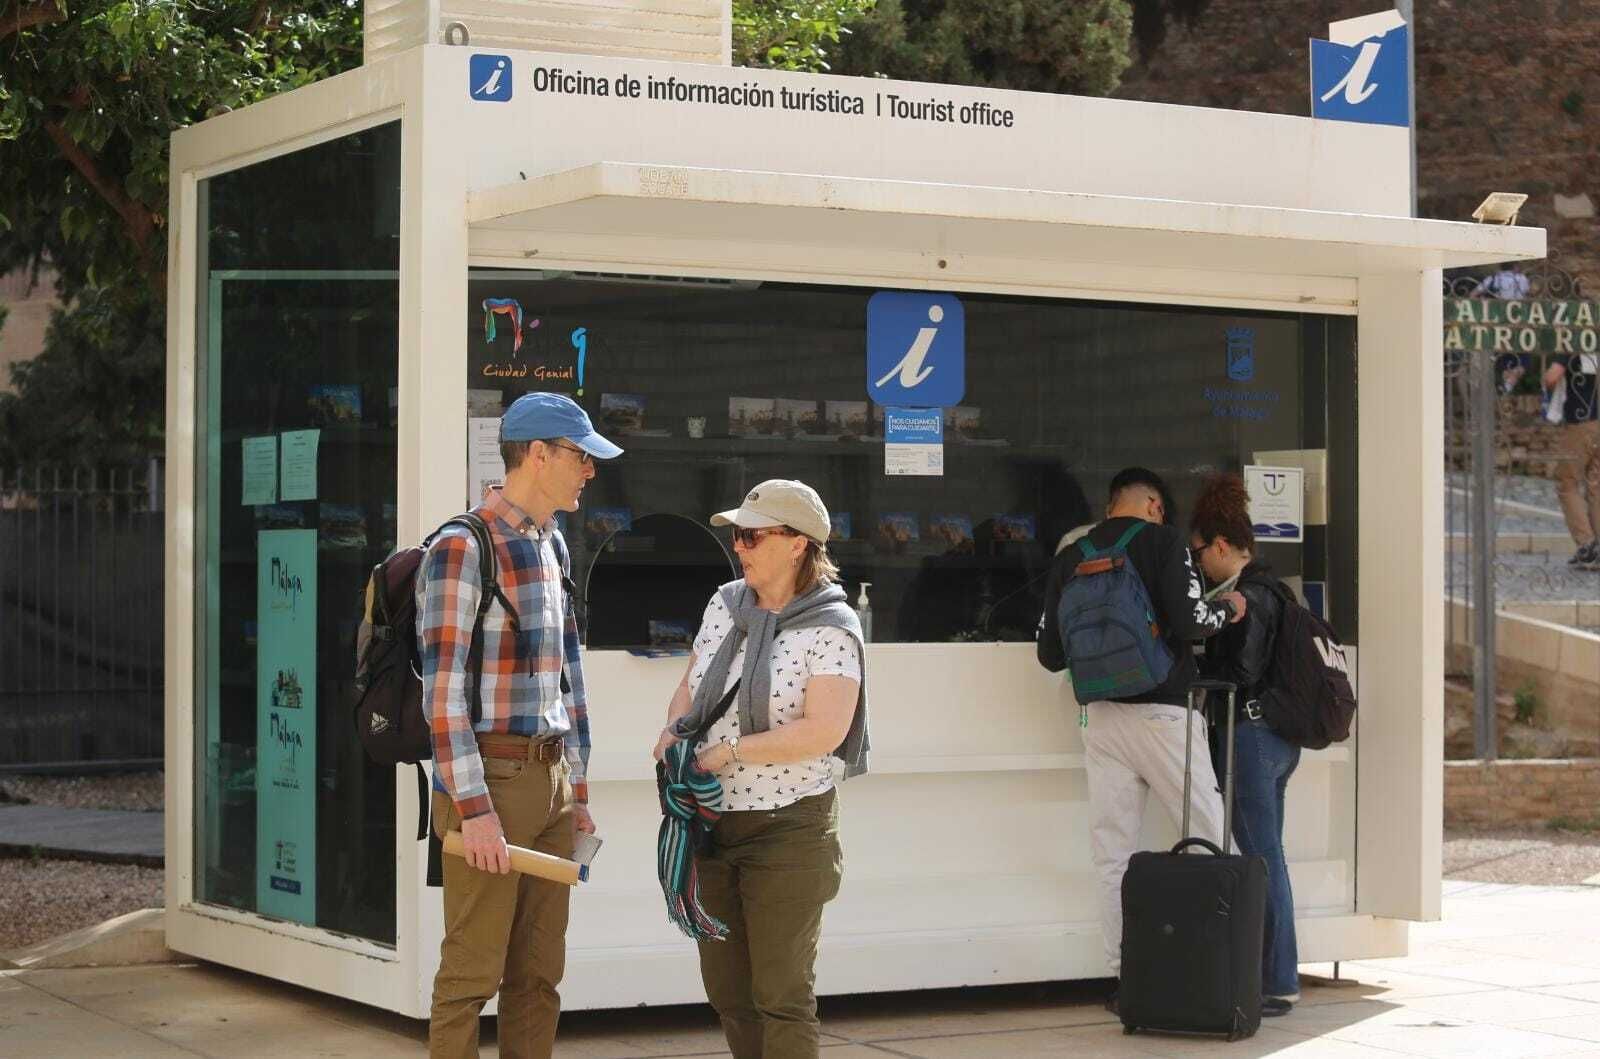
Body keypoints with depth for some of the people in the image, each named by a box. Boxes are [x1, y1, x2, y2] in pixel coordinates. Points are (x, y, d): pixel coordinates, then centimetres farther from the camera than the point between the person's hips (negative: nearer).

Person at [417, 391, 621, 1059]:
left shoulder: (551, 547, 14)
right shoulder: (462, 548, -12)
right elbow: (443, 690, -16)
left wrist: (577, 791, 17)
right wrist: (473, 808, -20)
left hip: (551, 778, 8)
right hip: (489, 777, -8)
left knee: (539, 972, 10)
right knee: (473, 972, -4)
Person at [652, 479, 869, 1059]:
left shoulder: (830, 629, -12)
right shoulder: (725, 604, 8)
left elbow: (824, 731, -22)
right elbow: (690, 689, 18)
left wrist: (728, 753, -20)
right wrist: (674, 734, -3)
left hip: (787, 830, -7)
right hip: (713, 821, 7)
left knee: (781, 996, -1)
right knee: (725, 989, 13)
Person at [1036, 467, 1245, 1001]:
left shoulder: (1070, 558, 10)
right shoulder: (1162, 540, -3)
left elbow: (1050, 654, 11)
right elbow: (1189, 621, -13)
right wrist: (1227, 609, 7)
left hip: (1099, 716, 4)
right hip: (1160, 712, -4)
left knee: (1113, 856, 6)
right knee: (1213, 839, 4)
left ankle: (1125, 977, 5)